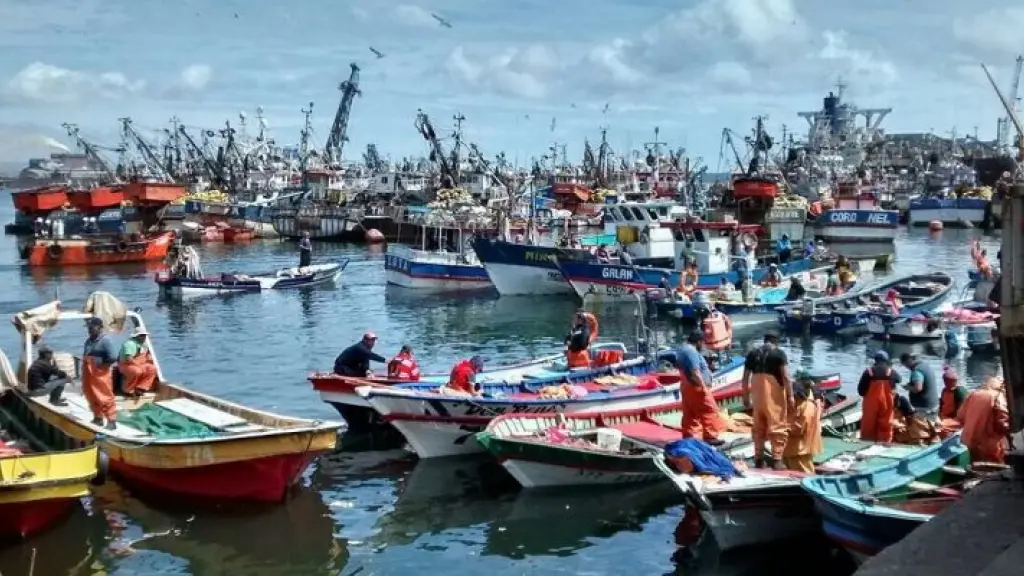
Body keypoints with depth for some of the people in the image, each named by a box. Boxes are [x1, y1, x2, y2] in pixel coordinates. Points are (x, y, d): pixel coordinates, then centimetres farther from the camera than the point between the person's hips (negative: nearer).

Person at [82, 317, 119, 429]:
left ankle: (112, 421, -1)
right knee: (92, 398, 16)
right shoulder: (88, 341, 12)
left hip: (101, 373, -9)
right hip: (89, 374, 9)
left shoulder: (105, 340, -14)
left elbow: (113, 357, -21)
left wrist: (101, 365, -14)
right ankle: (98, 418, 28)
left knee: (105, 398, -5)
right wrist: (84, 362, 7)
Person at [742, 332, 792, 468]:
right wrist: (790, 397, -9)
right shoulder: (779, 353, -3)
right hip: (774, 394, -5)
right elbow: (785, 377, -12)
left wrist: (746, 396, 18)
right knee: (777, 426, 1)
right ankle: (776, 460, -2)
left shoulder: (752, 353, 10)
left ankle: (759, 459, 18)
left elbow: (745, 378, 10)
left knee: (758, 427, 13)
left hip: (757, 394, 5)